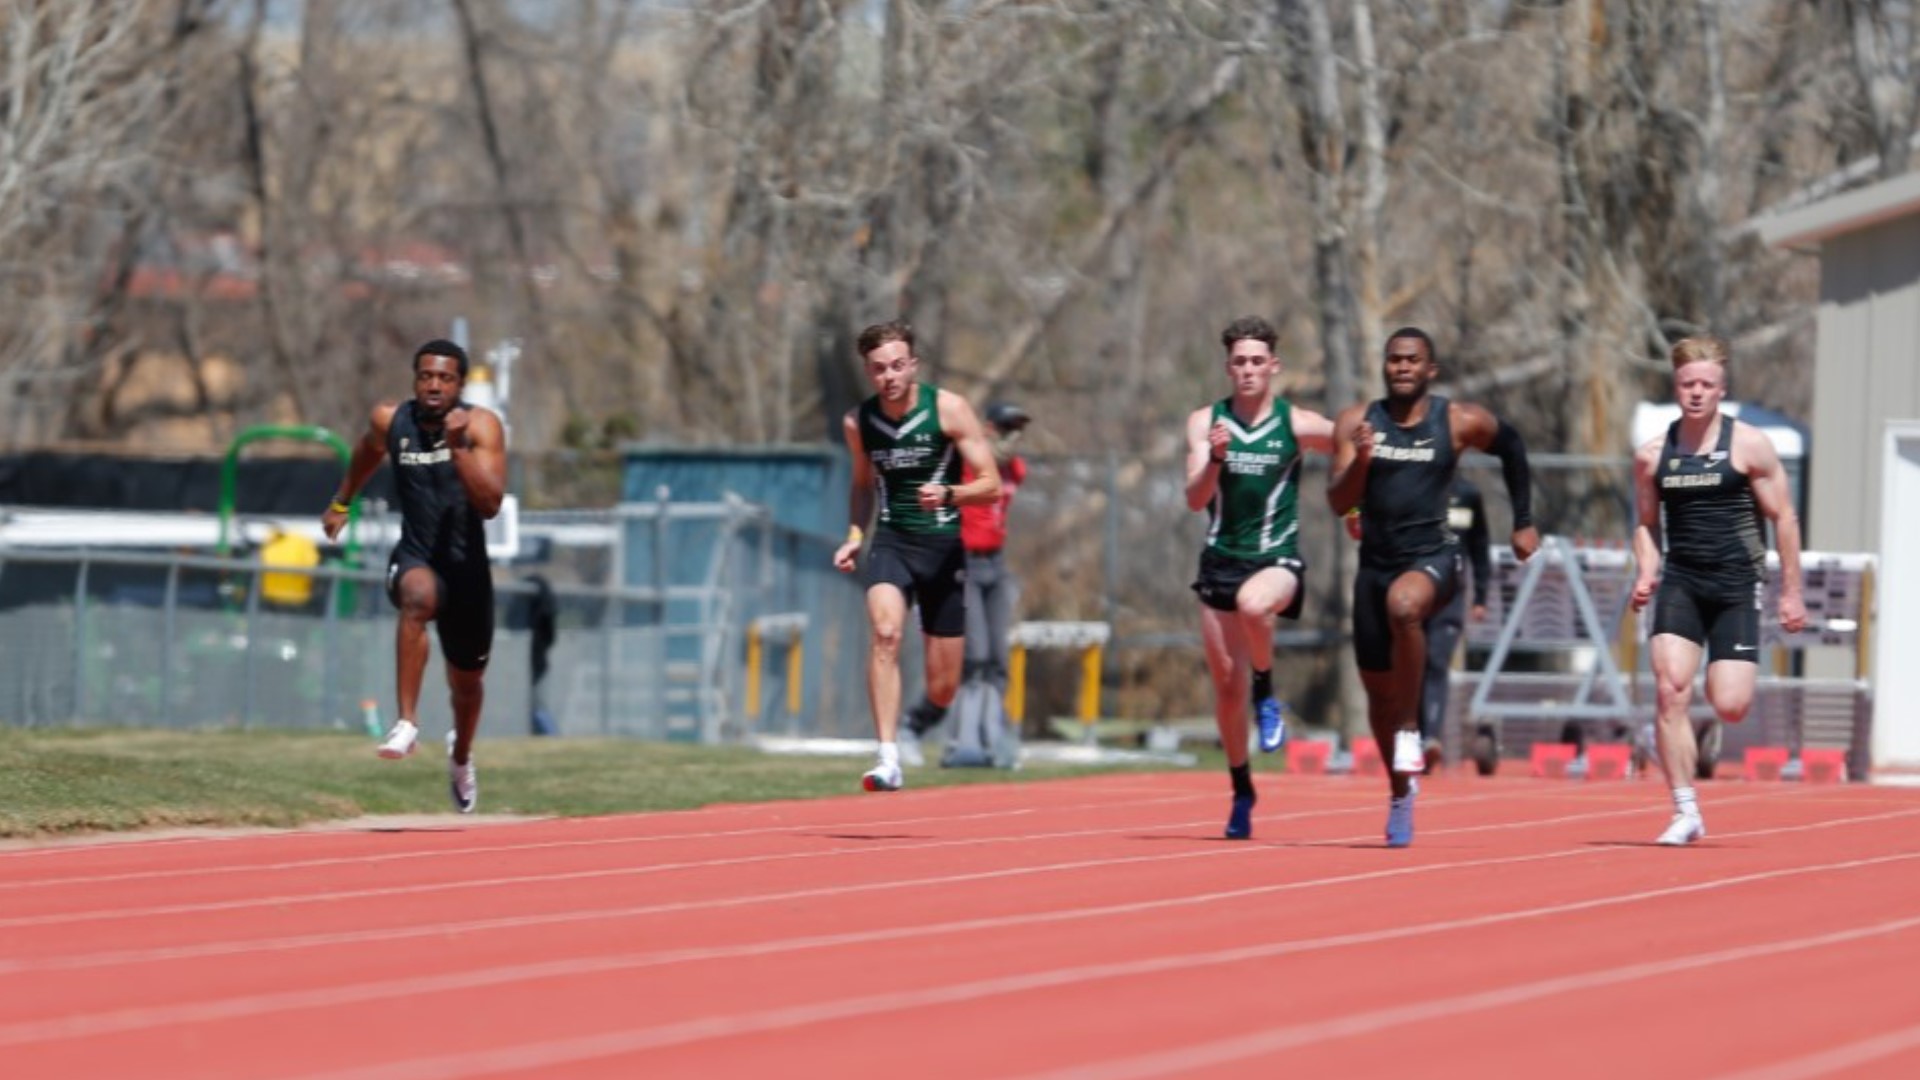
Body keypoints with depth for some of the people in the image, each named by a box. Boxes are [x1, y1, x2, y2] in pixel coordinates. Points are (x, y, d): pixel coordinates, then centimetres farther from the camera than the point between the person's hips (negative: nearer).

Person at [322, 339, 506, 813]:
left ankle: (461, 755, 52)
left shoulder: (482, 426, -12)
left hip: (468, 568, 1)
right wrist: (342, 502, 32)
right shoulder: (390, 420, -5)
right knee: (418, 596, -39)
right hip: (415, 559, -1)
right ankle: (407, 721, -41)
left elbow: (491, 504, -25)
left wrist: (459, 448, -34)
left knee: (467, 681, 18)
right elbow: (368, 453, 20)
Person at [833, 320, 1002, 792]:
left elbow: (991, 485, -8)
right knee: (884, 632, -31)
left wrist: (948, 495, -27)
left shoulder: (949, 409, -8)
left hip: (944, 544, -1)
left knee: (942, 692, 2)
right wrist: (855, 535, 4)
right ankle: (888, 758, -33)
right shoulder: (858, 423, 2)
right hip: (891, 541, 1)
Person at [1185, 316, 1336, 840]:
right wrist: (1215, 458, -25)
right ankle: (1242, 791, 24)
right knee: (1227, 684, 7)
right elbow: (1195, 498, -9)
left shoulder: (1298, 425, -4)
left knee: (1253, 604, -39)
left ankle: (1267, 695, -12)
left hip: (1277, 557, -3)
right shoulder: (1205, 422, 0)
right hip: (1221, 559, 3)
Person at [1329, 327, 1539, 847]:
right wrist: (1359, 462, -24)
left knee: (1403, 604, -39)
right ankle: (1400, 791, 35)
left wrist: (1524, 523, 17)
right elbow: (1340, 502, -4)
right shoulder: (1357, 422, 0)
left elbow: (1512, 447, 16)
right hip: (1376, 562, 4)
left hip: (1433, 556, -4)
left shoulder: (1460, 422, -3)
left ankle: (1409, 729, -24)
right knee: (1378, 688, 11)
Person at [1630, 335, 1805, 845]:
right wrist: (1645, 573, -1)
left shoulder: (1749, 446, -2)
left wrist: (1791, 592, 0)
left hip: (1736, 583, -2)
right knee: (1670, 689, -16)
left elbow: (1784, 518, 2)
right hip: (1680, 581, 2)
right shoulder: (1652, 455, 6)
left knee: (1729, 707, -10)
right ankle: (1686, 811, -10)